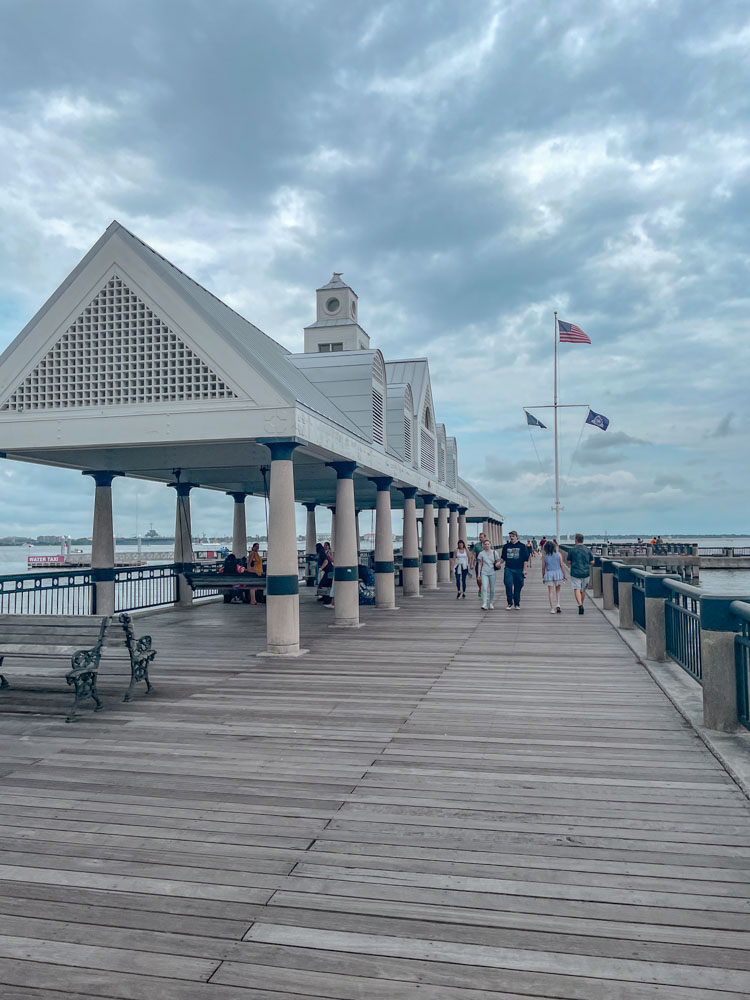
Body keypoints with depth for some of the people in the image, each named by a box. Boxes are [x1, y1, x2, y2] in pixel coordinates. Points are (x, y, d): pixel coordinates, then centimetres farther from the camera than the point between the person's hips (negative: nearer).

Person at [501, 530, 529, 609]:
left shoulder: (522, 546, 1)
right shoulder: (506, 546, 9)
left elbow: (526, 559, 1)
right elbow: (503, 558, 17)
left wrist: (525, 569, -5)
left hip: (519, 570, -1)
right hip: (508, 569, 1)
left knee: (518, 587, 6)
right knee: (508, 586, -8)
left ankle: (517, 603, 19)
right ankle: (510, 603, 3)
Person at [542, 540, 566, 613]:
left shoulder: (544, 555, -1)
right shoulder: (558, 554, 0)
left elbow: (543, 567, 0)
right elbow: (561, 565, 0)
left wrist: (543, 577, 9)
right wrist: (564, 575, 8)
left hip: (549, 574, -1)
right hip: (558, 572, 1)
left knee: (551, 592, 4)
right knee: (557, 590, 17)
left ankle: (552, 609, 3)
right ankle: (558, 604, -2)